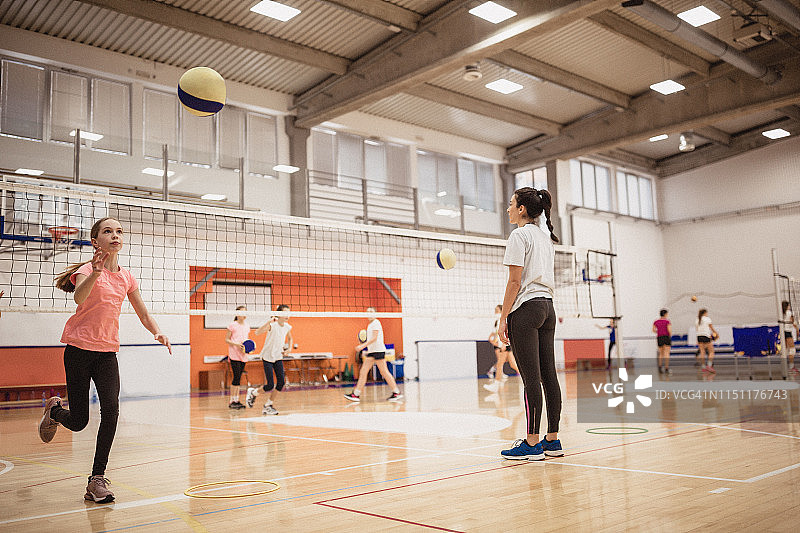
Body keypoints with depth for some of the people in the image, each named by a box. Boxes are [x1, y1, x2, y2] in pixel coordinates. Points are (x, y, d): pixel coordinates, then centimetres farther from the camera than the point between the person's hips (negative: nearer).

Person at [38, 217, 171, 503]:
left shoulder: (126, 278, 5)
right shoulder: (88, 269, -10)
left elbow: (143, 313, 15)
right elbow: (79, 298, -32)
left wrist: (158, 333, -4)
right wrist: (95, 273, -51)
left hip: (107, 352, 4)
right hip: (79, 349, -4)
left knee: (111, 410, -16)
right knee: (78, 421, 1)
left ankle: (97, 479, -7)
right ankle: (53, 409, 38)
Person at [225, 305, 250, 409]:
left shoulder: (247, 326, 13)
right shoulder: (232, 325, -4)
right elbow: (227, 340, -2)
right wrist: (236, 344, -17)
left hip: (243, 355, 6)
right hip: (234, 354, -6)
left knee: (238, 378, 8)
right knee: (237, 377, -11)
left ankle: (237, 400, 12)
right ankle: (232, 401, -4)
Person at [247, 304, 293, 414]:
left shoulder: (287, 327, -1)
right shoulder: (272, 325, -19)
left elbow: (290, 338, 22)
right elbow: (257, 332, -36)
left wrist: (289, 349, 5)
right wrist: (269, 322, -46)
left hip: (278, 358, 6)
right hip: (267, 357, -6)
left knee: (281, 382, -8)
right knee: (270, 386, -9)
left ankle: (268, 405, 9)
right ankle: (253, 392, 22)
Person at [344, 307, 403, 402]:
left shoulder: (376, 322, -9)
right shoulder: (370, 324, 19)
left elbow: (374, 338, -18)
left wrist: (363, 346, -23)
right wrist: (364, 345, 14)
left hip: (378, 350, -10)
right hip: (371, 351, 10)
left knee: (384, 372, -7)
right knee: (363, 372, 3)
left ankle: (397, 392, 0)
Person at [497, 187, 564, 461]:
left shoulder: (520, 235, -7)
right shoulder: (546, 237, 18)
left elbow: (515, 281, -13)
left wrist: (503, 318, -10)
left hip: (526, 309, -8)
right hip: (547, 307, 8)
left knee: (531, 378, -7)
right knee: (548, 376, 7)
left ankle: (532, 444, -2)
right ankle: (552, 441, 12)